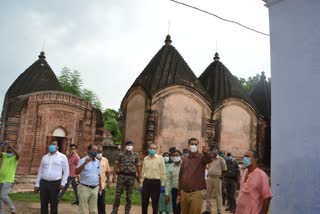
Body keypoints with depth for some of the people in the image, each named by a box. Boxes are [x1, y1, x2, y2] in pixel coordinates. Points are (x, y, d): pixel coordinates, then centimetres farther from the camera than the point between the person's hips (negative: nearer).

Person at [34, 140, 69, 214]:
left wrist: (63, 183, -9)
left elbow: (66, 171, 1)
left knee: (54, 204, 3)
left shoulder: (62, 157, 2)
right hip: (43, 183, 4)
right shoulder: (44, 157, 14)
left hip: (55, 184, -4)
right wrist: (37, 184, 12)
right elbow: (40, 171, 16)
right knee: (43, 204, 8)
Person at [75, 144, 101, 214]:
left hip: (95, 188, 5)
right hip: (85, 188, -5)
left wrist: (100, 186, 16)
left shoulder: (97, 161, 10)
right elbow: (76, 172, -22)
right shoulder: (83, 160, -9)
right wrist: (85, 163, -31)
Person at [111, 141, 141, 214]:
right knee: (118, 195, 0)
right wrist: (114, 175, -4)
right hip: (121, 176, -1)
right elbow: (116, 165, 3)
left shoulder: (135, 155, 5)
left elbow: (138, 166, 7)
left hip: (131, 177, 1)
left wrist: (139, 177, 4)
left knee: (129, 197, 7)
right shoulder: (121, 154, 3)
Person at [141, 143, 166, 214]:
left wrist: (162, 185, -6)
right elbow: (143, 172, 13)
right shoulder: (145, 159, 8)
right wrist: (141, 185, 11)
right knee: (144, 203, 9)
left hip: (156, 182, -3)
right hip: (146, 182, 3)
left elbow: (162, 172, -3)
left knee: (155, 204, 6)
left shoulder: (160, 158, -3)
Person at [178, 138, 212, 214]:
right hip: (184, 193, 5)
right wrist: (179, 194, 14)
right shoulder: (185, 160, 11)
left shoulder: (201, 156, -3)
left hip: (195, 193, -5)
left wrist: (206, 152, -51)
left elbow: (209, 159, -28)